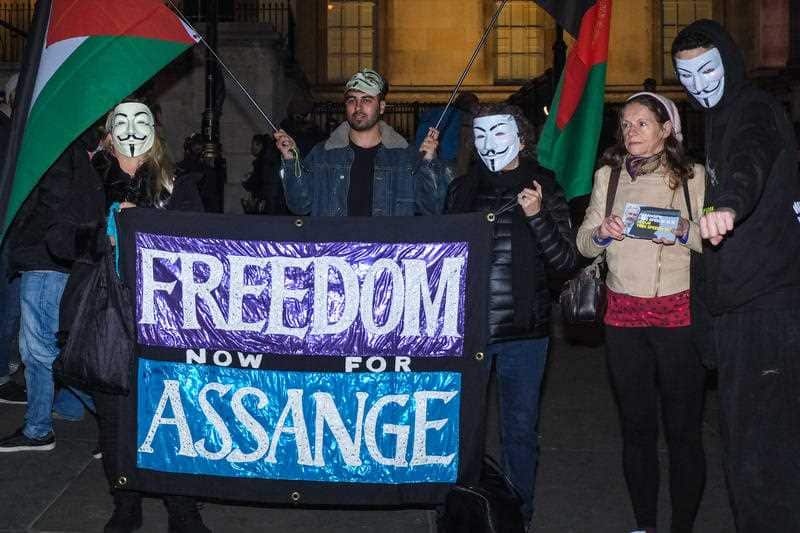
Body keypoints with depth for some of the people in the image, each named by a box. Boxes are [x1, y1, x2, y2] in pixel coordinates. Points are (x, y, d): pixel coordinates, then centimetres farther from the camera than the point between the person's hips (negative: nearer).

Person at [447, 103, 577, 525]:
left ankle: (519, 515, 24)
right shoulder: (462, 189, 7)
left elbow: (566, 260, -3)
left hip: (522, 329, -2)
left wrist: (537, 216, -18)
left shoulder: (543, 188, 1)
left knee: (520, 428, 8)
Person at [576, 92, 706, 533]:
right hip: (623, 315, 3)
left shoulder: (693, 177, 2)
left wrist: (685, 232, -18)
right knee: (636, 425, 10)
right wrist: (602, 233, -10)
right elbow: (583, 244, 11)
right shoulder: (608, 176, 10)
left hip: (679, 313, -2)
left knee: (683, 427, 1)